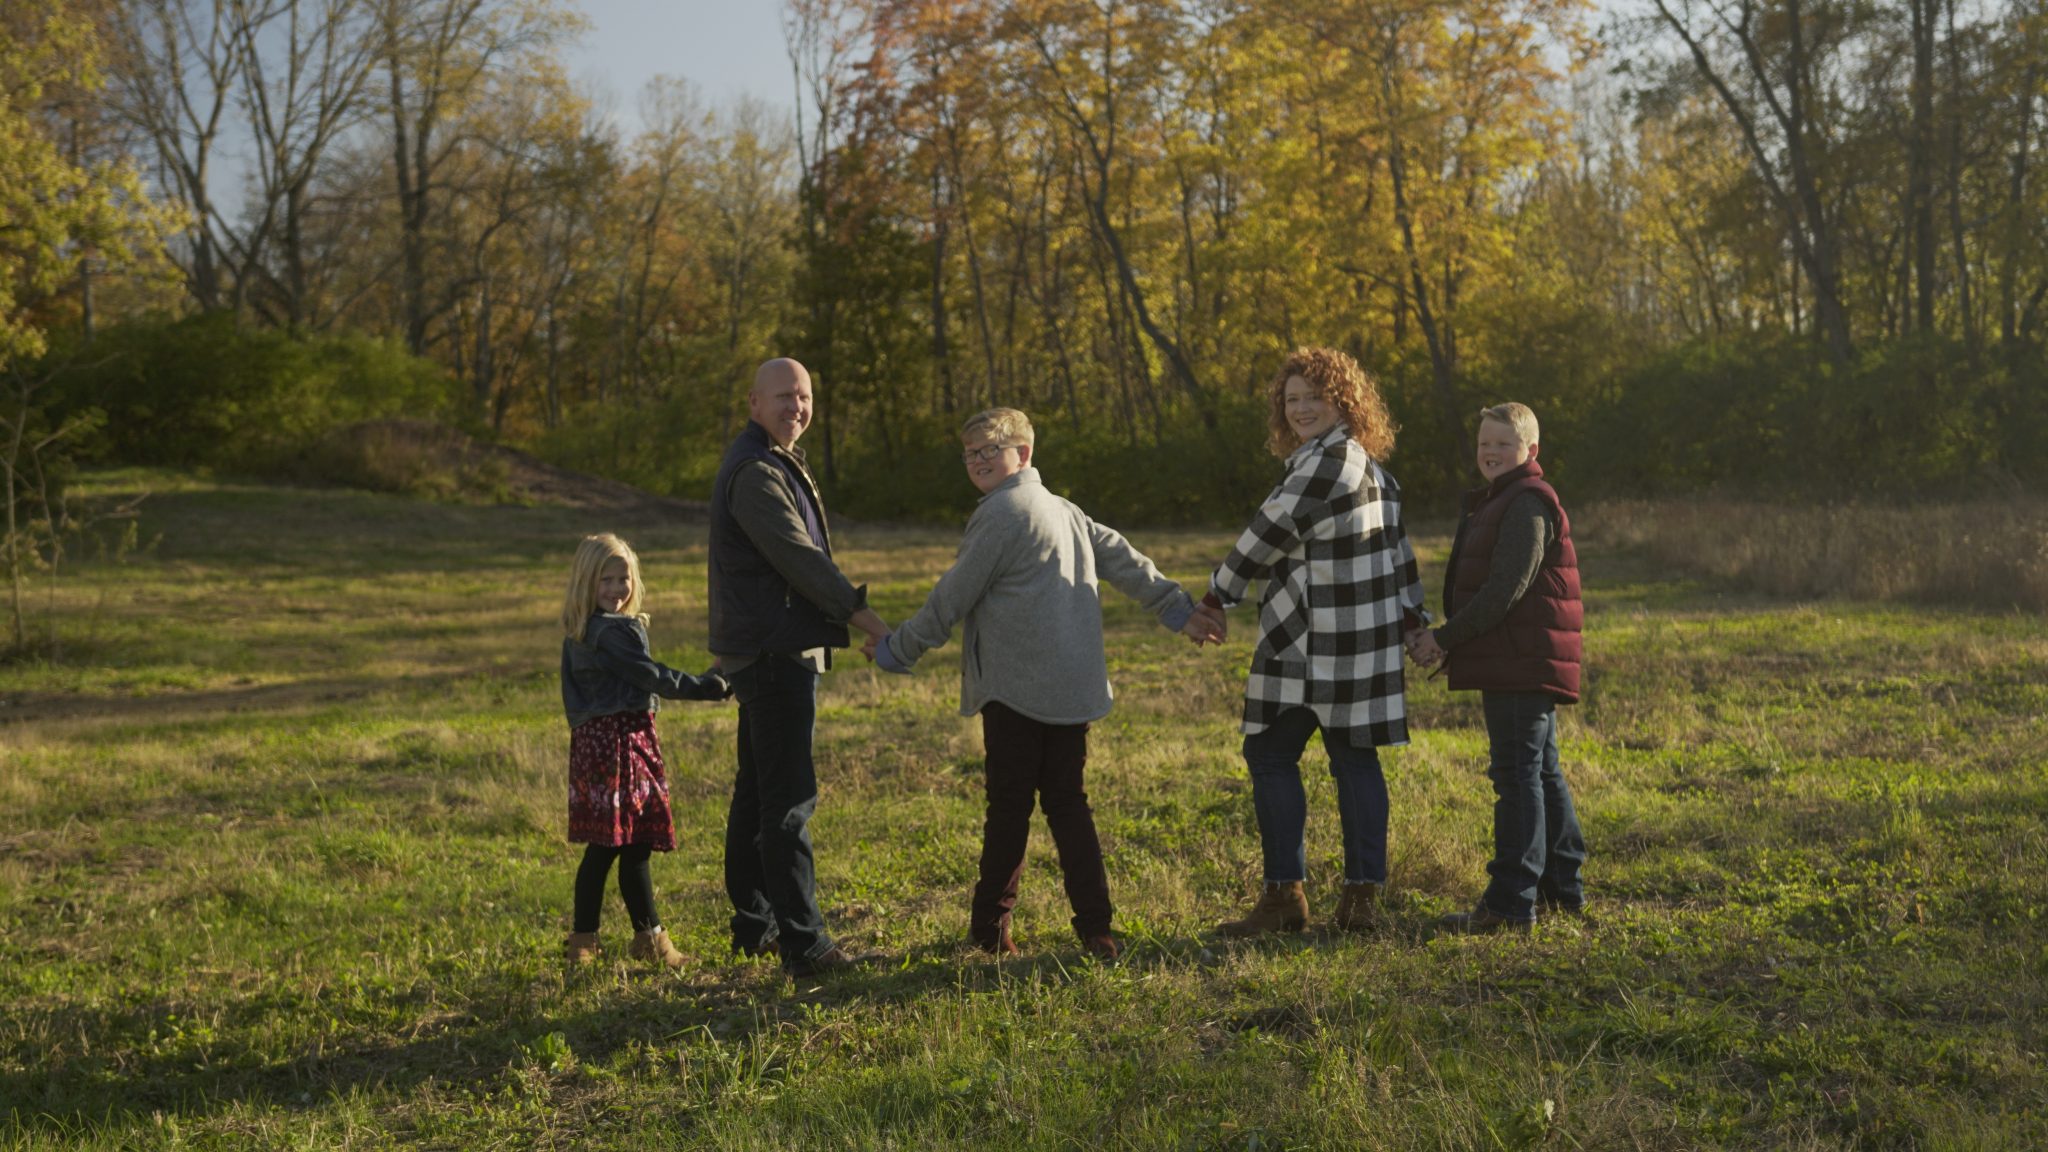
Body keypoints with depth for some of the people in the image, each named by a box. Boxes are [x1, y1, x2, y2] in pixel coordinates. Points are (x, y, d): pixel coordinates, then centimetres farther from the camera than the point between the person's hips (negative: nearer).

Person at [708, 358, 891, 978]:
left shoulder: (778, 465, 19)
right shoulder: (755, 472, -15)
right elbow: (797, 556, -21)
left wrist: (848, 614, 22)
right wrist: (866, 617, -20)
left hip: (774, 651, 11)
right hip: (773, 652, -11)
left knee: (757, 790, 15)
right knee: (789, 799, -11)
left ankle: (753, 926, 24)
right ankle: (803, 944, -11)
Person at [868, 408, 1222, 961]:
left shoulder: (1001, 513, -9)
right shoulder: (1064, 511, 17)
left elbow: (953, 597, -6)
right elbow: (1124, 560, 18)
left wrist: (896, 650, 4)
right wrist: (1178, 609, 24)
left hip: (1017, 688, -8)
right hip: (1074, 687, 8)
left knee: (1009, 804, 2)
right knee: (1067, 801, 10)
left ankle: (990, 926, 12)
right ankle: (1095, 926, 5)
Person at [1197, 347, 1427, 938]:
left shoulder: (1325, 463, -13)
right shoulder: (1370, 466, 16)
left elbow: (1271, 531, -10)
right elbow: (1397, 547, 21)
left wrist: (1217, 596, -1)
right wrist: (1412, 617, 25)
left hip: (1312, 644, -9)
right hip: (1362, 642, 9)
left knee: (1270, 755, -2)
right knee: (1354, 759, 8)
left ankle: (1285, 895, 0)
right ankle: (1362, 896, 10)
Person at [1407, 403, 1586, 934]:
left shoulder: (1527, 504, -13)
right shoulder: (1500, 503, 21)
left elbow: (1505, 590, -21)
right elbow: (1486, 585, 21)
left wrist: (1444, 638, -17)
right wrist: (1446, 640, 7)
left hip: (1523, 665, -11)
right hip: (1518, 665, 11)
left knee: (1518, 775, -9)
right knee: (1540, 772, 16)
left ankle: (1511, 901, -7)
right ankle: (1563, 889, 25)